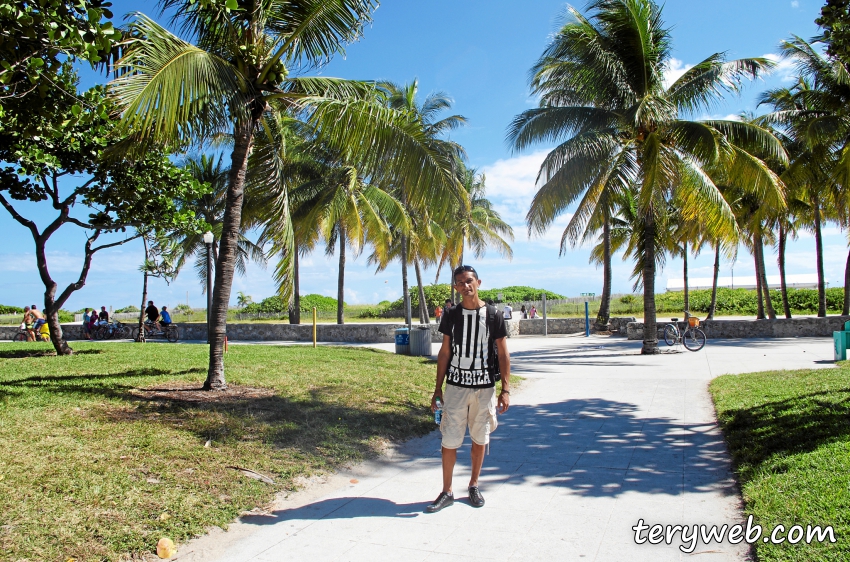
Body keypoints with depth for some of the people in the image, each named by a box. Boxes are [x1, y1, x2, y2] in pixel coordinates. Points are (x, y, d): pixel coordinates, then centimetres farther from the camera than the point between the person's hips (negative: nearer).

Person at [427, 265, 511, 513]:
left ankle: (474, 485, 29)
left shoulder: (493, 315, -3)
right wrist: (438, 388, 4)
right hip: (456, 387, 1)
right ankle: (447, 492, 15)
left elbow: (503, 355, 0)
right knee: (449, 440, 1)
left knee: (480, 439, 11)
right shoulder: (451, 315, 2)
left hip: (484, 388, 0)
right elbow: (444, 353, 6)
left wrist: (505, 390, -6)